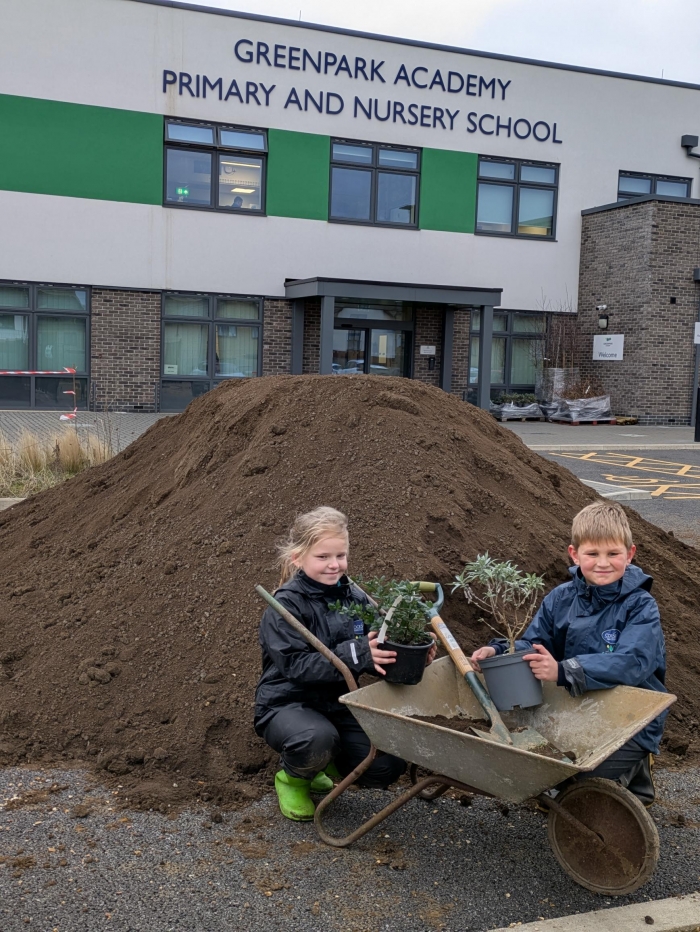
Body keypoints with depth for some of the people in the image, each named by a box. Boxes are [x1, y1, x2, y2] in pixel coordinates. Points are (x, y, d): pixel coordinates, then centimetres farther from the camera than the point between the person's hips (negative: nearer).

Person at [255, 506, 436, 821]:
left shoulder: (355, 597, 2)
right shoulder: (285, 605, -16)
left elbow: (379, 650, 5)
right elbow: (296, 665, -27)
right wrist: (356, 654, -37)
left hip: (338, 704, 6)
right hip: (287, 704, -6)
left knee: (388, 767, -11)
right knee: (317, 737, -38)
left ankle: (318, 764, 20)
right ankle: (292, 777, 1)